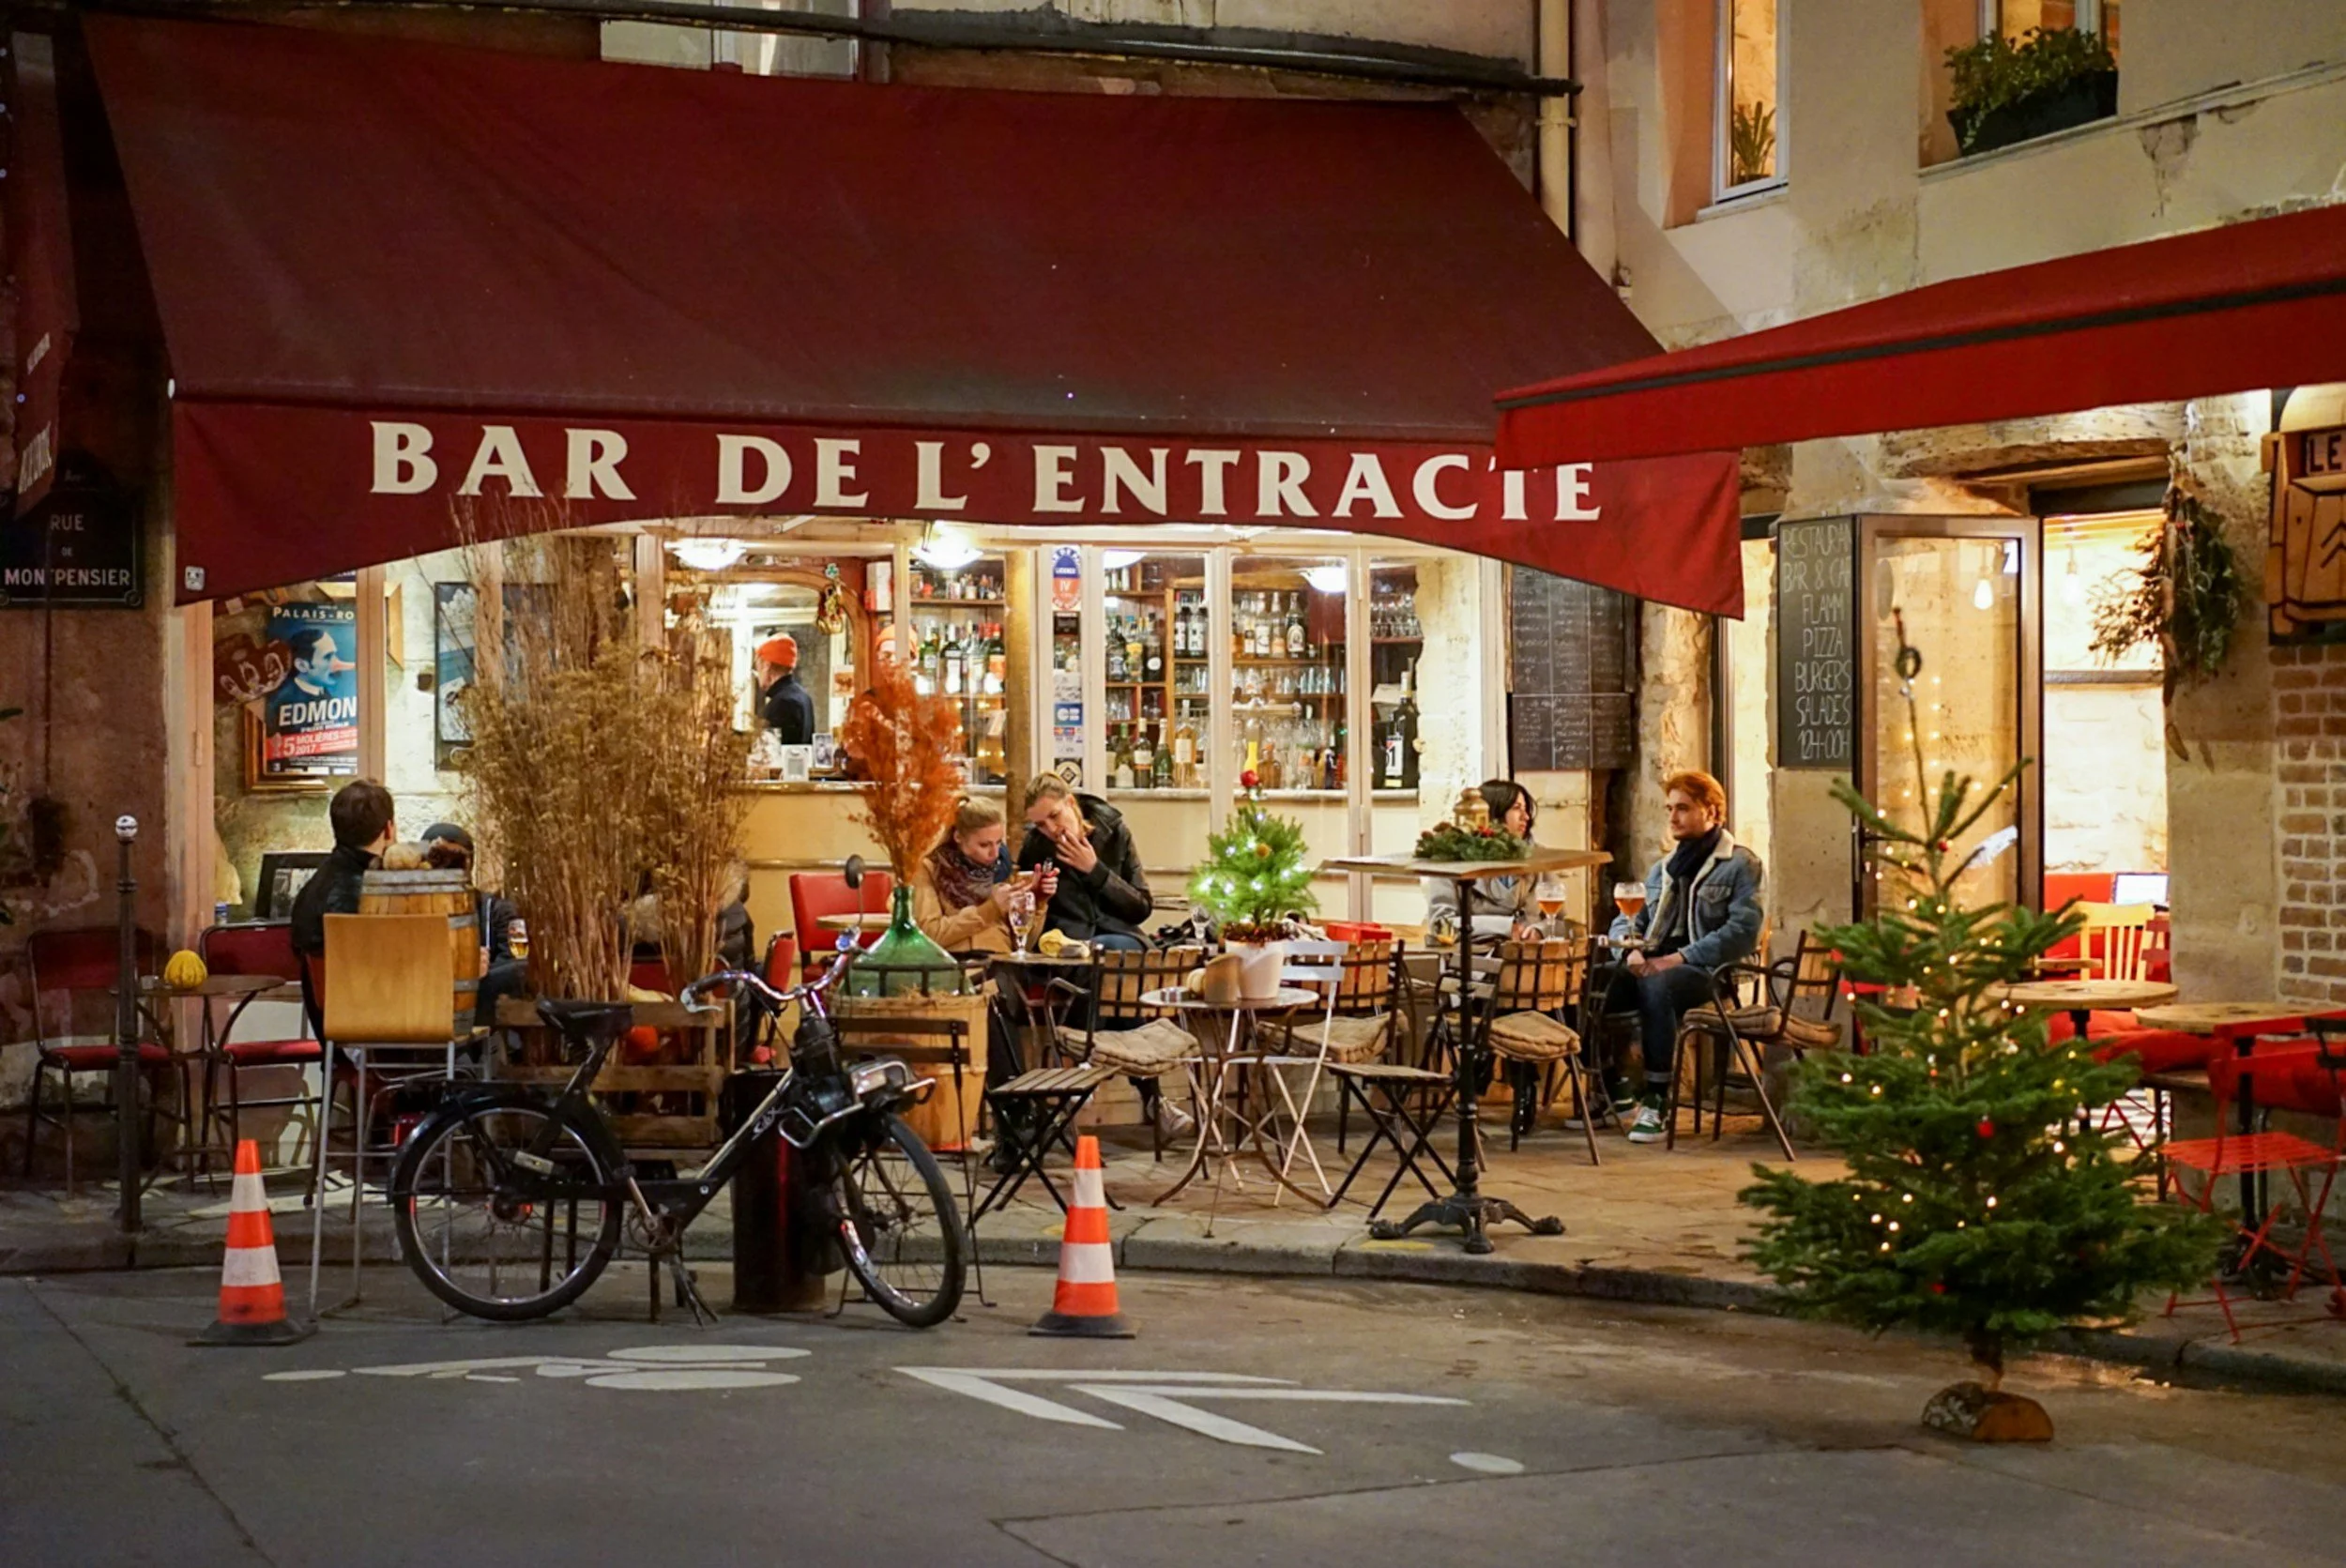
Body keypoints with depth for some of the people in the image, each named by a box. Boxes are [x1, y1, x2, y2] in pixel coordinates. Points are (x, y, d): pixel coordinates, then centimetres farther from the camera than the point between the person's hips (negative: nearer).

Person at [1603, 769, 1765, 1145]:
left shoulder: (1740, 865, 3)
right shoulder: (1664, 867, 26)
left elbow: (1743, 931, -10)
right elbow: (1627, 920, 25)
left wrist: (1680, 958, -17)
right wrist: (1632, 947, -1)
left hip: (1709, 972, -6)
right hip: (1652, 965, 6)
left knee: (1656, 986, -39)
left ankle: (1656, 1103, -36)